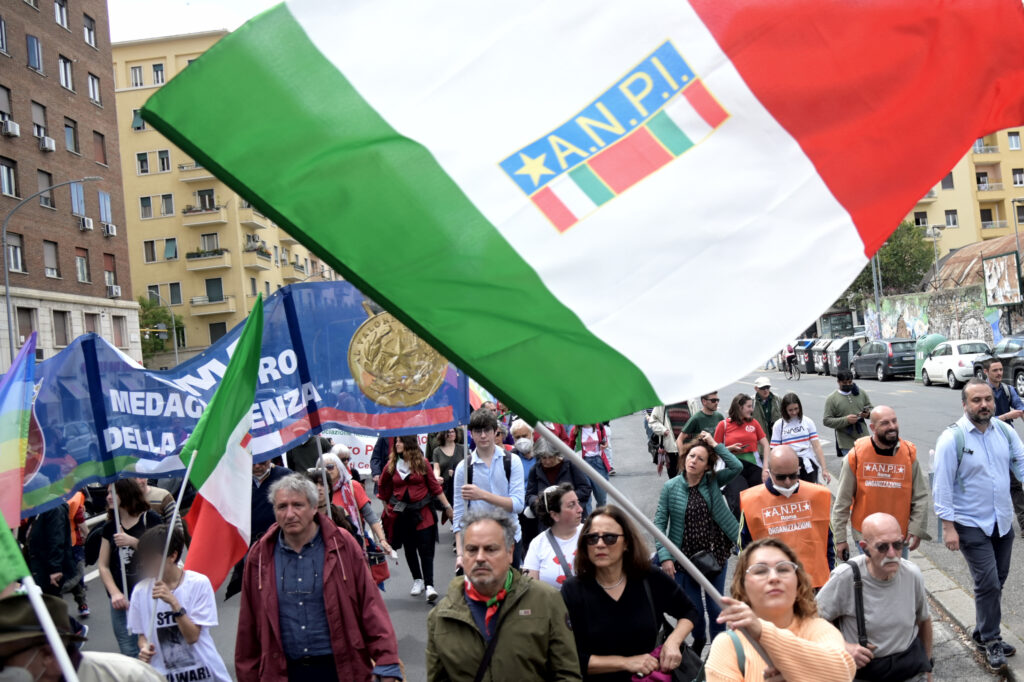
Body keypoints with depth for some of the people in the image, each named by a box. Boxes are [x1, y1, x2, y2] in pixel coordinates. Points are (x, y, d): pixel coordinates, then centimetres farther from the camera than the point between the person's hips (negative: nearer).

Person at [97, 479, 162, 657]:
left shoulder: (149, 519, -2)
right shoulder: (109, 527, 12)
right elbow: (103, 565, 10)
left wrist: (133, 542, -17)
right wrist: (114, 593, -4)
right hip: (121, 600, 4)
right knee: (129, 653, 4)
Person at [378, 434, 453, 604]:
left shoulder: (422, 463, -4)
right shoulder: (391, 466, 1)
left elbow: (435, 486, -1)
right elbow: (383, 487, 16)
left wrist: (447, 507, -2)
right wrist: (387, 507, 19)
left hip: (422, 512, -2)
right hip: (402, 513, 3)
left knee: (426, 549, -8)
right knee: (409, 549, 12)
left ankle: (429, 586, -8)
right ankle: (417, 580, 27)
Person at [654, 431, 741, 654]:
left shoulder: (713, 481, -2)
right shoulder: (671, 487, -7)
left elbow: (737, 467, -16)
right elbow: (659, 523, -5)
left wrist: (715, 445, -15)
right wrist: (664, 556, -13)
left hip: (714, 554, 1)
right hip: (685, 557, -1)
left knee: (716, 606, 10)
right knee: (694, 608, 9)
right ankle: (698, 641, 38)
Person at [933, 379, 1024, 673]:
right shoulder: (952, 438, -17)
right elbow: (942, 486, -14)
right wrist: (948, 527, -15)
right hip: (972, 526, -6)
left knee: (996, 582, 15)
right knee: (988, 584, -5)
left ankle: (983, 634, 32)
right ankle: (991, 642, 13)